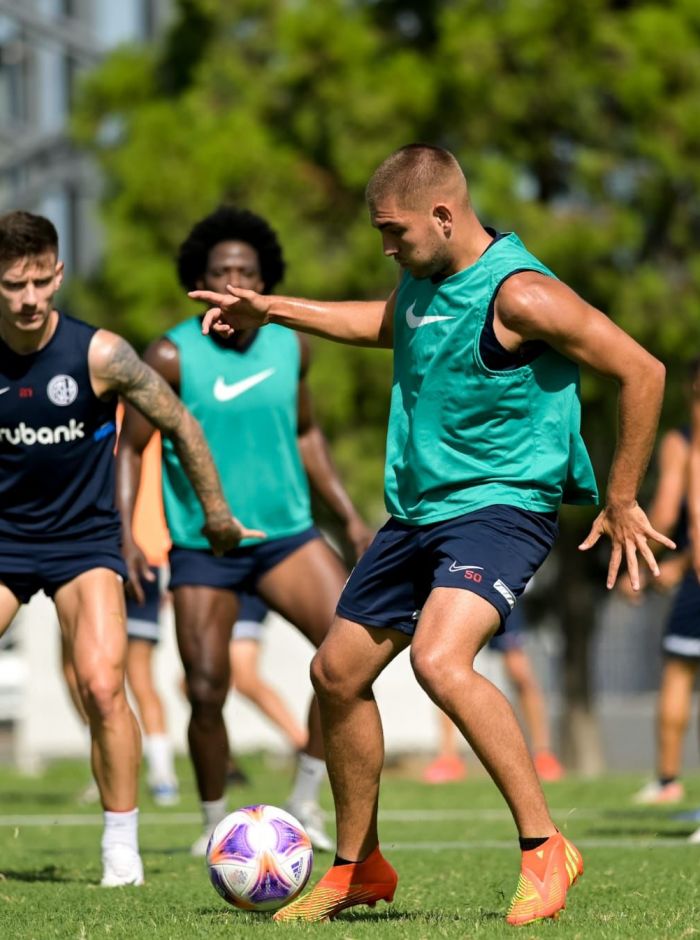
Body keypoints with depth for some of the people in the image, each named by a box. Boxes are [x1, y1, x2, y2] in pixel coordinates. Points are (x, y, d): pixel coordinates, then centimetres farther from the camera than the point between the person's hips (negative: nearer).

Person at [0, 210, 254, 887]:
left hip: (84, 539, -2)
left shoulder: (98, 355, -15)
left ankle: (121, 845, -3)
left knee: (101, 686, -17)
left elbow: (179, 425, -2)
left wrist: (216, 513, 7)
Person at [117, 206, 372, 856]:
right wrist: (125, 533, -17)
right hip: (202, 547, -3)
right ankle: (216, 825, 22)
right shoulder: (172, 357, -10)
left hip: (286, 533, 3)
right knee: (206, 693, -3)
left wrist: (349, 516, 13)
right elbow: (129, 448, -4)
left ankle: (305, 802, 1)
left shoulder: (290, 348, 2)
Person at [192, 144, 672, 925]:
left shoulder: (519, 295, -19)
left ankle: (543, 847, -21)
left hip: (500, 506, -9)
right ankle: (358, 869, 27)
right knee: (337, 672, 11)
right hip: (417, 510, 9)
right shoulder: (423, 278, 7)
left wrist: (621, 501, -10)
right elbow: (385, 324, 32)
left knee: (440, 661, -31)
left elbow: (641, 372, -15)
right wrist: (270, 312, 29)